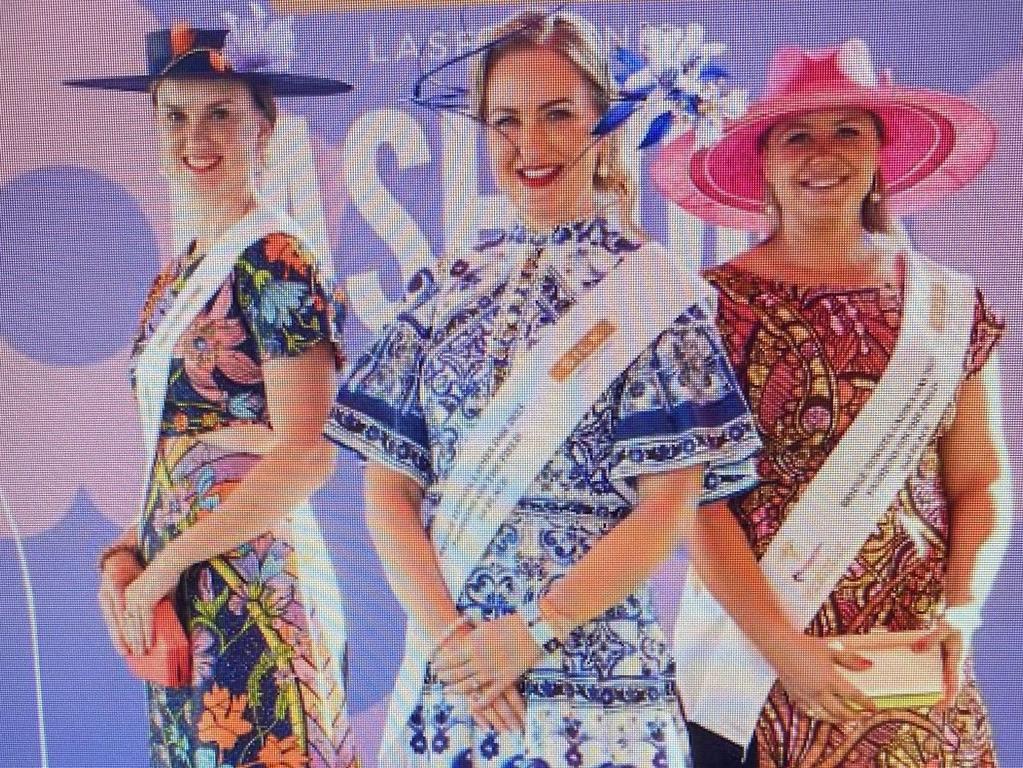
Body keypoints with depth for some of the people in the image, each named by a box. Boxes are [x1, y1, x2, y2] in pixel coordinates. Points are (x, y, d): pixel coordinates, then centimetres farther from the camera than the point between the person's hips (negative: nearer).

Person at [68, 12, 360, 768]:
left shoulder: (274, 260, -13)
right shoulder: (176, 276, 12)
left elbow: (306, 454, -20)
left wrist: (168, 562, -12)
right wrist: (126, 553, 2)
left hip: (254, 594, -8)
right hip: (182, 602, 8)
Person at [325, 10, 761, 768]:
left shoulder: (652, 291, -6)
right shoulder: (448, 285, 2)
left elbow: (670, 505, -10)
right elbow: (389, 485, -1)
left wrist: (534, 632, -14)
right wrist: (446, 632, -10)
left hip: (596, 673, -2)